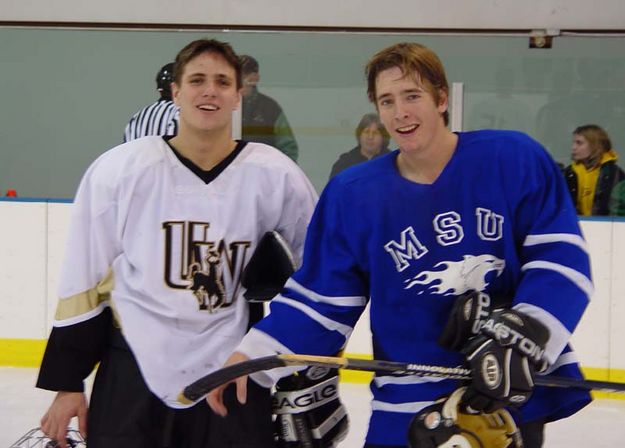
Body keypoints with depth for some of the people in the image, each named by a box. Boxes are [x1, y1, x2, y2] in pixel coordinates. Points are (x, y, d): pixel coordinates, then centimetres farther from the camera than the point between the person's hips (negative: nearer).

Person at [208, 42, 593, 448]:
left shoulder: (515, 159, -7)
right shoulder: (351, 195, 0)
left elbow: (561, 256, -9)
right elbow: (321, 301, 2)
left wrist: (521, 335, -22)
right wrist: (253, 355, -11)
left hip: (517, 396, -1)